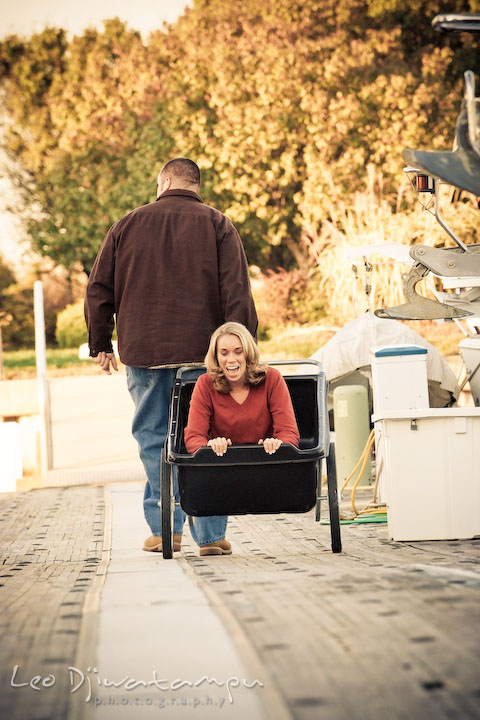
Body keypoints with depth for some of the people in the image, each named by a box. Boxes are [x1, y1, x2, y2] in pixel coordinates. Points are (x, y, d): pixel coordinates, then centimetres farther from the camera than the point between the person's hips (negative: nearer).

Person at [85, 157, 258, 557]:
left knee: (153, 438, 9)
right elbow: (237, 294, -3)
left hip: (143, 351, 1)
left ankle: (164, 528, 7)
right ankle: (210, 534, 2)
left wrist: (100, 344, 17)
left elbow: (99, 290, 10)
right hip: (202, 352, -1)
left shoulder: (128, 225, 9)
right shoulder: (218, 225, 4)